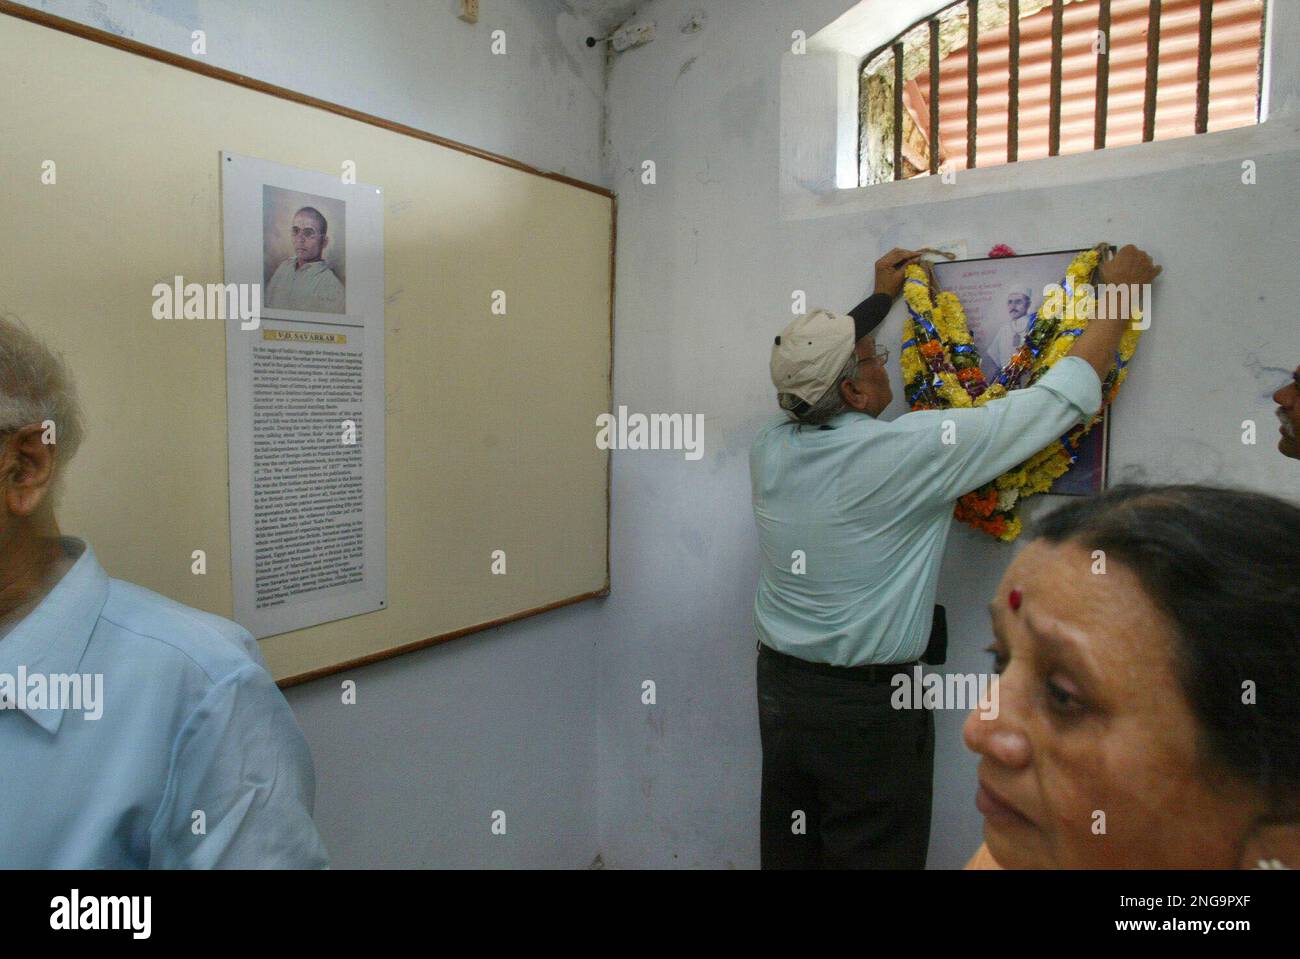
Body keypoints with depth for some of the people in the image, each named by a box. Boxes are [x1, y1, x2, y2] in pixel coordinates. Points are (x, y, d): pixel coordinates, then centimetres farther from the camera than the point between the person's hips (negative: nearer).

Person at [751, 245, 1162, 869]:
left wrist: (879, 297, 27)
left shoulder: (768, 449, -6)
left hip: (779, 684, 6)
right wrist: (1121, 294, 3)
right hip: (868, 702, -5)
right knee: (873, 852, 13)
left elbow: (811, 375, 17)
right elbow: (1060, 398, -13)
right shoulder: (902, 452, -22)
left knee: (788, 849, 20)